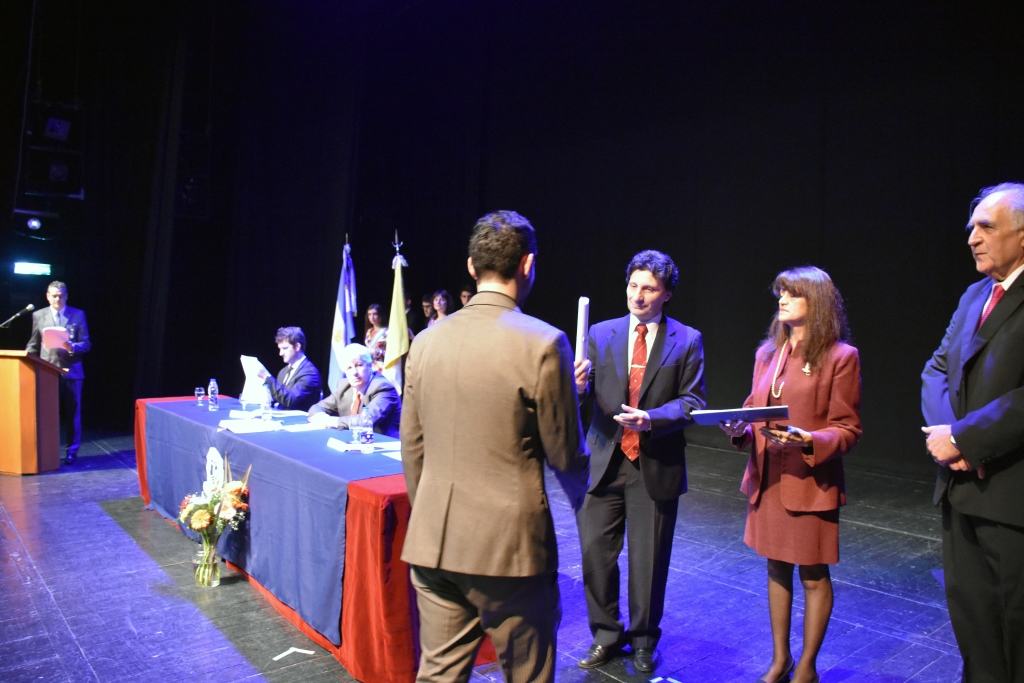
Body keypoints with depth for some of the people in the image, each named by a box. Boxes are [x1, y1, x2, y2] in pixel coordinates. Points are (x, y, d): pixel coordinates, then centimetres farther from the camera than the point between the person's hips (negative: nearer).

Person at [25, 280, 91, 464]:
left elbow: (86, 344, 1)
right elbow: (33, 345, 12)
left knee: (72, 413, 4)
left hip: (71, 371, -1)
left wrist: (72, 347, -18)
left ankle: (71, 450, 13)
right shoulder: (38, 315, 9)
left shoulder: (78, 315, 4)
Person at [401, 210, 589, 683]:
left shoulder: (426, 341, 1)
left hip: (432, 543, 5)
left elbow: (412, 449, 8)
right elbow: (567, 457, -8)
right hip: (509, 544, -4)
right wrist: (569, 395, 11)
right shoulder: (543, 343, -14)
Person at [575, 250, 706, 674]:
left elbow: (692, 401, -4)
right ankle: (606, 635, 28)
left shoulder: (686, 340, 0)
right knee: (595, 550, 5)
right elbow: (588, 398, 1)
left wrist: (650, 418, -20)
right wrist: (579, 386, -23)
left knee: (649, 558, 10)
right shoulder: (601, 334, 5)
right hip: (605, 461, 2)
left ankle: (643, 640, 33)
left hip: (656, 465, -1)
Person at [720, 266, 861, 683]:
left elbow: (848, 430, -9)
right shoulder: (767, 353, 10)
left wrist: (806, 440, -26)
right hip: (767, 480, 6)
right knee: (776, 569, 16)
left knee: (814, 575, 9)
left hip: (811, 483, -5)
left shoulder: (840, 356, -8)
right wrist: (740, 430, -8)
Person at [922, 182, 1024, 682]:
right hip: (963, 487, 7)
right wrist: (945, 430, -6)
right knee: (968, 608, 18)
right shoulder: (975, 296, 13)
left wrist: (963, 437, -18)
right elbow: (938, 368, 11)